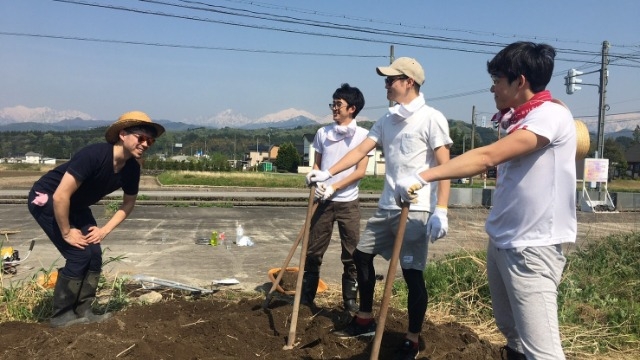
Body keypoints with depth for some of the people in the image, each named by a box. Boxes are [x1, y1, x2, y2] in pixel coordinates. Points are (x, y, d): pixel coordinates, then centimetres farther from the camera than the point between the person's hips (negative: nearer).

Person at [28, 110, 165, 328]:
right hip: (45, 199, -7)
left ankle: (82, 311, 13)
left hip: (76, 206, 8)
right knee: (79, 255, -14)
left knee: (94, 255, 0)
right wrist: (67, 232, -23)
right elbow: (60, 196, -34)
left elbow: (128, 204, 5)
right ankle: (61, 316, 2)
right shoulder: (94, 155, -34)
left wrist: (105, 230, -5)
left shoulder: (132, 168, -11)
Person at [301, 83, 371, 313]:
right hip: (323, 201, 3)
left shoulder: (363, 135, -4)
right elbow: (316, 164, 11)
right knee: (313, 252, 6)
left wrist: (333, 187, -16)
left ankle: (350, 300, 17)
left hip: (348, 203, -2)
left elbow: (360, 171, -8)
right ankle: (306, 297, 18)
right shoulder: (322, 133, 6)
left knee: (351, 255, 4)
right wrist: (317, 182, -10)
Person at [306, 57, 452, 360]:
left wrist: (441, 210, -21)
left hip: (416, 209, -8)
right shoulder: (387, 119, 12)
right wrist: (328, 173, 2)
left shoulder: (431, 118, -9)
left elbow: (445, 167, -13)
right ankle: (365, 320, 32)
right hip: (387, 206, 8)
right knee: (361, 255, 15)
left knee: (412, 273, -3)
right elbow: (361, 150, 10)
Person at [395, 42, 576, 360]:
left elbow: (487, 157, -27)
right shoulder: (520, 119, 13)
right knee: (510, 330, 22)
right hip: (501, 240, 9)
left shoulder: (550, 115, -17)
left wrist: (422, 178, -29)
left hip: (532, 248, -9)